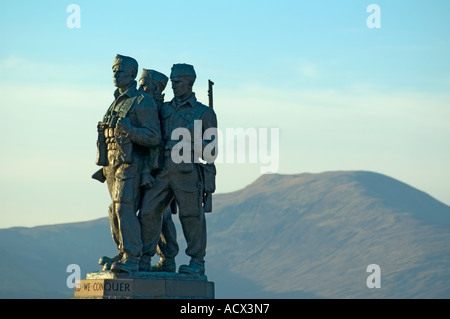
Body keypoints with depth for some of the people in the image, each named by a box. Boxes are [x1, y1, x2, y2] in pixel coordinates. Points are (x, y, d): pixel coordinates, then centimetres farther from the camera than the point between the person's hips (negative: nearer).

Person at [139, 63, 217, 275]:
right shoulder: (164, 109, 20)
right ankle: (144, 259, 4)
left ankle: (197, 263, 7)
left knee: (191, 217, -2)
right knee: (149, 212, -3)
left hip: (187, 172, -4)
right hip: (161, 171, 4)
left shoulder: (204, 113, 7)